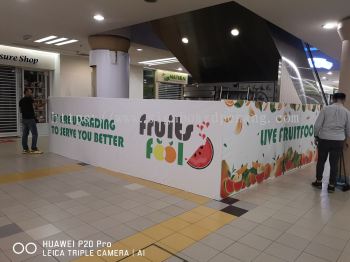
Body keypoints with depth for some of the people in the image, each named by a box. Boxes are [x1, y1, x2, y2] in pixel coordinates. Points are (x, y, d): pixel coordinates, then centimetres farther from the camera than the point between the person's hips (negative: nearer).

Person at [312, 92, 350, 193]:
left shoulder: (326, 109, -3)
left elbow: (317, 124, -5)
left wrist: (316, 136, 9)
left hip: (324, 139, -1)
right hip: (338, 140, 1)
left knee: (321, 161, 12)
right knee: (334, 163, 7)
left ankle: (318, 181, 22)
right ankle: (331, 185, 14)